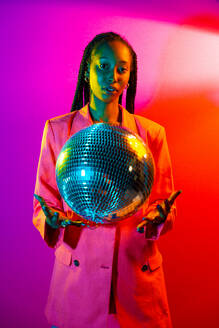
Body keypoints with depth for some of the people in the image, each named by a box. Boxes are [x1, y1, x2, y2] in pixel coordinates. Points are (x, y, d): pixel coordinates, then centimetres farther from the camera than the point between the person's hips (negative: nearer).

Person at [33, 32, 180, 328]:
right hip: (76, 269, 0)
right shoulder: (57, 129, -3)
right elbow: (44, 203, 1)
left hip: (138, 273, 1)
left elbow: (163, 199, 5)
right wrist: (55, 219, -20)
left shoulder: (152, 133, -1)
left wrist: (158, 216, -17)